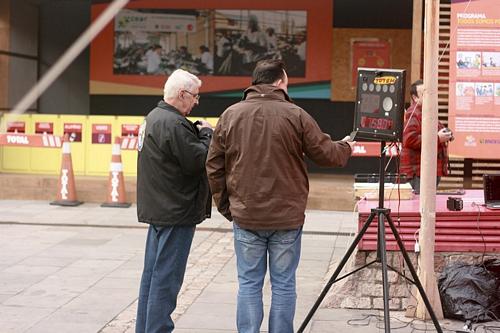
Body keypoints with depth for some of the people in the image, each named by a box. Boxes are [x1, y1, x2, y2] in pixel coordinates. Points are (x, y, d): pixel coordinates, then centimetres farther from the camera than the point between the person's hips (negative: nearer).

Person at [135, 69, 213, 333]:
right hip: (175, 212, -11)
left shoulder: (153, 117, 13)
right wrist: (206, 134, -6)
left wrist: (199, 134, 2)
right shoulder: (174, 124, -20)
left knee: (153, 273, 17)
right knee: (166, 278, -5)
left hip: (158, 209, 11)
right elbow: (198, 161, -21)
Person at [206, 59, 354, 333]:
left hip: (245, 216, 2)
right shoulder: (295, 115, -6)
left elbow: (214, 167, 5)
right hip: (287, 217, -2)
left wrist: (225, 205, 14)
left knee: (249, 284, 9)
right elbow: (326, 154, 0)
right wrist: (345, 147, 21)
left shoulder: (230, 115, 2)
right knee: (283, 285, 8)